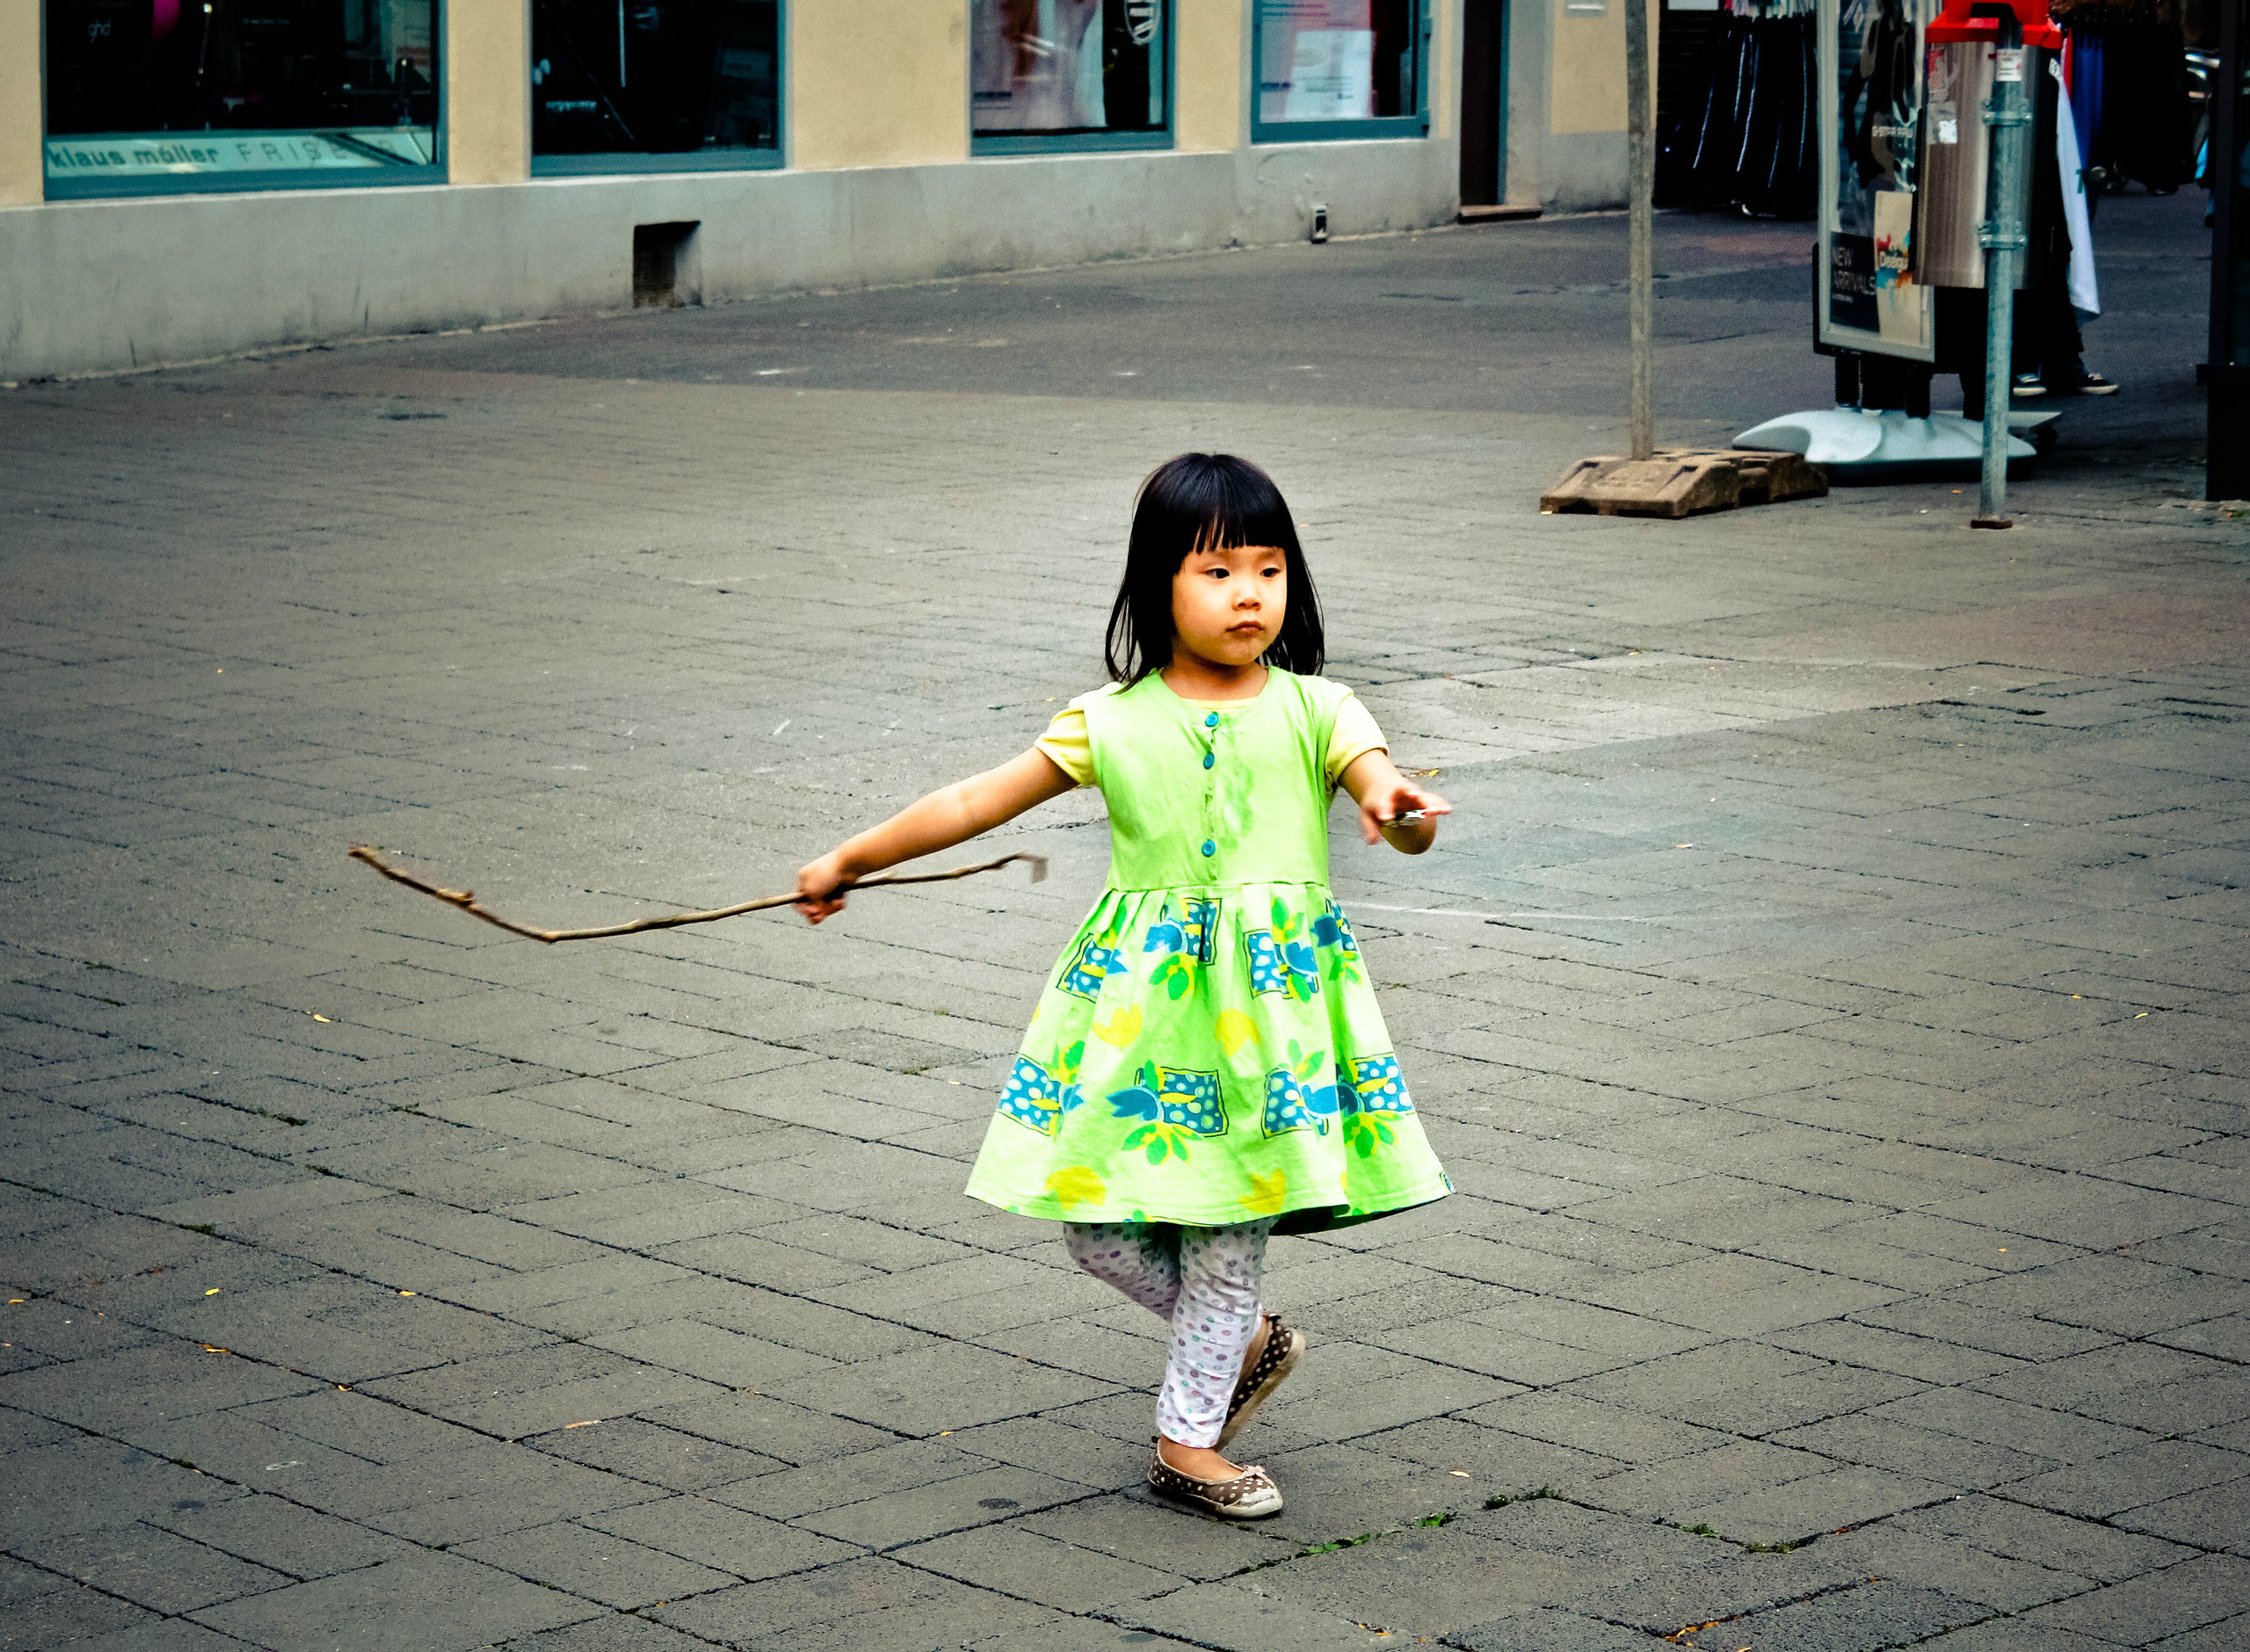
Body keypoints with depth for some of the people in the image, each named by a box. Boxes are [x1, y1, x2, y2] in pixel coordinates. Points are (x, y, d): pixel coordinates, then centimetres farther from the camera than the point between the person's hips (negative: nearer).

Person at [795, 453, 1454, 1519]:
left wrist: (1400, 809, -38)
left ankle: (1187, 1439, 20)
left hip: (1273, 997, -1)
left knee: (1231, 1225, 4)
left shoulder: (1315, 713, -1)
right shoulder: (1110, 725, 1)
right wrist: (850, 860, 12)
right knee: (1099, 1227, 0)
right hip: (1142, 1000, 1)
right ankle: (1247, 1342, 27)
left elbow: (1395, 804, -13)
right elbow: (976, 802, 7)